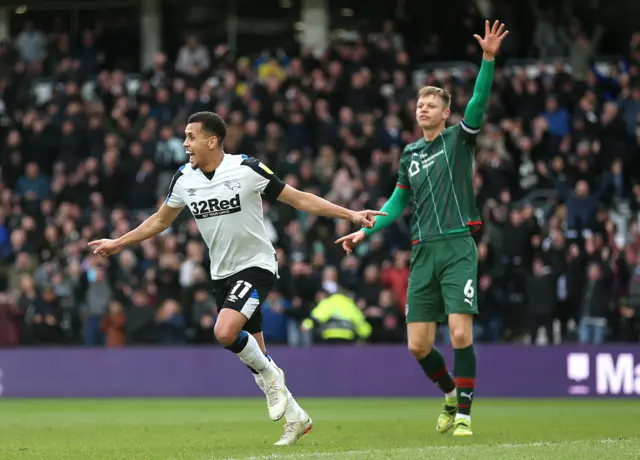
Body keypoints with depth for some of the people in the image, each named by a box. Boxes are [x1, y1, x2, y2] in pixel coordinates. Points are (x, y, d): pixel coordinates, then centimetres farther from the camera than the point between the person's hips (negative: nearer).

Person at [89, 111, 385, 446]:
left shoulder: (246, 169, -16)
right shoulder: (184, 179, -1)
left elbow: (299, 199, -10)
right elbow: (160, 220, 16)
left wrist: (350, 215, -14)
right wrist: (118, 243, 17)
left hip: (256, 266, -6)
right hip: (222, 274, 6)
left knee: (225, 331, -28)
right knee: (253, 354, 7)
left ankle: (270, 375, -2)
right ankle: (295, 417, 22)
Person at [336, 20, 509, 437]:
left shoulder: (458, 140, 2)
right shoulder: (410, 154, 16)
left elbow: (478, 104, -15)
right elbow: (399, 201, 25)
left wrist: (489, 59, -28)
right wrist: (366, 231, 14)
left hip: (458, 248, -5)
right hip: (423, 251, 5)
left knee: (461, 334, -15)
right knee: (418, 345, 1)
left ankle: (464, 414, -4)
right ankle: (451, 393, 28)